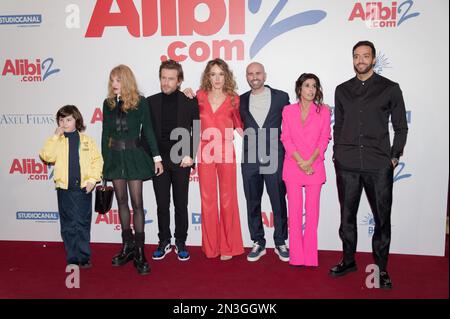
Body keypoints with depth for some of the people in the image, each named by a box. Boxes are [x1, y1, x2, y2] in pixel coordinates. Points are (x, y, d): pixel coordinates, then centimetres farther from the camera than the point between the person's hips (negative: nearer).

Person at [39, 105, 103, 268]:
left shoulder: (87, 140, 4)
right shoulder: (57, 141, 4)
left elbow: (97, 160, 3)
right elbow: (46, 156, -11)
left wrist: (93, 179, -5)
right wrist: (55, 137, -13)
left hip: (84, 188, -1)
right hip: (64, 188, 1)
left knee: (83, 224, 7)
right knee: (68, 225, 7)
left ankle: (84, 258, 18)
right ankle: (72, 259, 18)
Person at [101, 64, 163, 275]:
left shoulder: (140, 102, -3)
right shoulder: (108, 103, 6)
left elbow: (148, 130, -2)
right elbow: (105, 133, 9)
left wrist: (156, 157, -4)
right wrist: (103, 162, 9)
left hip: (134, 155, -3)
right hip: (114, 156, 4)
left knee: (137, 202, -2)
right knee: (121, 201, 10)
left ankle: (139, 251, 4)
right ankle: (127, 246, 22)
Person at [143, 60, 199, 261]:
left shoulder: (190, 101, 0)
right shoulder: (151, 102, 5)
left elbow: (197, 131, 1)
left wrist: (190, 155, -8)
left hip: (181, 161, -1)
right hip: (158, 161, 2)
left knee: (181, 205, 8)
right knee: (162, 205, 9)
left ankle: (180, 243, 21)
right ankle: (164, 243, 24)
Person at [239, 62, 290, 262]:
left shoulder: (281, 97, 3)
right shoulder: (241, 100, 9)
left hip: (275, 158, -2)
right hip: (250, 160, 2)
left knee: (279, 202, 5)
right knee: (253, 203, 8)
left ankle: (280, 242, 21)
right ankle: (258, 243, 21)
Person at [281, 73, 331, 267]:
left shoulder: (323, 111, 5)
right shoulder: (288, 111, 6)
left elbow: (324, 139, -1)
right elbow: (286, 139, 0)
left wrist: (310, 161, -12)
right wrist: (300, 162, -10)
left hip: (315, 167, 0)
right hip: (293, 166, 0)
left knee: (312, 210, 3)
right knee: (294, 209, 2)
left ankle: (310, 256, 12)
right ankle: (296, 256, 11)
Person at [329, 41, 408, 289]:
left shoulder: (390, 89, 5)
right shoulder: (342, 90, 12)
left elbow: (401, 127, 6)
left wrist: (394, 157, 0)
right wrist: (337, 153, 9)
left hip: (379, 166, -2)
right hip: (346, 165, 2)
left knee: (382, 218, 3)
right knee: (347, 215, 10)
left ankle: (381, 268, 18)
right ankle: (348, 260, 26)